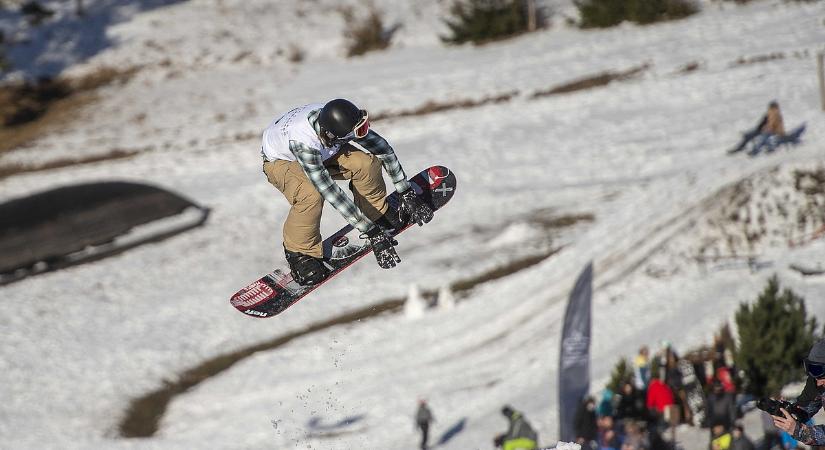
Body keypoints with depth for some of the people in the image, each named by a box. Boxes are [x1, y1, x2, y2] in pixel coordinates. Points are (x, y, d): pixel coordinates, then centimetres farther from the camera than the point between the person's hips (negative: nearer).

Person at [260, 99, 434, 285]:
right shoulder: (302, 142, -46)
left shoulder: (342, 121, -32)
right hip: (280, 160, -5)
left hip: (322, 151, 5)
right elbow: (330, 193, -46)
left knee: (366, 163, -21)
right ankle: (300, 252, -10)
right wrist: (373, 234, -46)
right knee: (311, 195, -35)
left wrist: (407, 193, -19)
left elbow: (384, 150, -17)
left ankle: (377, 212, 7)